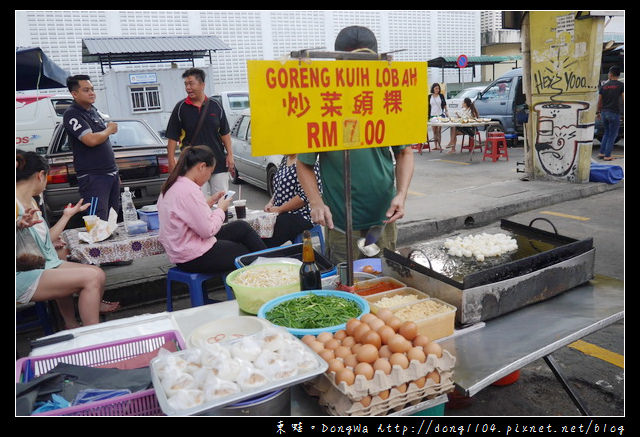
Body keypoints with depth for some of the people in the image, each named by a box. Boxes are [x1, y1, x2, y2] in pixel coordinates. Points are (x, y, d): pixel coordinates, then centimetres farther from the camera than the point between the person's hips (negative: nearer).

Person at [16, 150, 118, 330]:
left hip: (46, 266, 9)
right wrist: (19, 227, -36)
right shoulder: (17, 204, -15)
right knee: (90, 277, -22)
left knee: (98, 274, -3)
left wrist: (67, 215, 26)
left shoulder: (31, 202, 15)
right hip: (23, 277, -9)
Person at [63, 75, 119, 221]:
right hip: (93, 178, -8)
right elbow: (91, 140, -24)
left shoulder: (93, 110, 16)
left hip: (111, 174, 8)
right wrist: (109, 129, -4)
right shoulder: (72, 114, -10)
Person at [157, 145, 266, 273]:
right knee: (247, 255, 5)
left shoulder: (174, 185, 6)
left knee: (242, 227, 14)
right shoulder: (189, 191, -26)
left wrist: (209, 201, 7)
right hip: (194, 259, -10)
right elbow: (208, 230, -25)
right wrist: (221, 209, -9)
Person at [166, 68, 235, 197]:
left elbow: (225, 133, 10)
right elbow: (172, 137, 0)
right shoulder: (180, 108, 0)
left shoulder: (215, 106, 5)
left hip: (219, 163, 2)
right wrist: (171, 160, -7)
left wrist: (230, 154, 2)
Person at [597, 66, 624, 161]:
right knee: (612, 135, 4)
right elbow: (623, 100, -11)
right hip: (614, 113, -4)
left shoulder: (604, 86, 6)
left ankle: (601, 153, 17)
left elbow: (599, 101, 11)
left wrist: (598, 112, 23)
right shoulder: (621, 85, -6)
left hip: (604, 112, 5)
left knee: (606, 133, 20)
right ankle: (607, 156, 4)